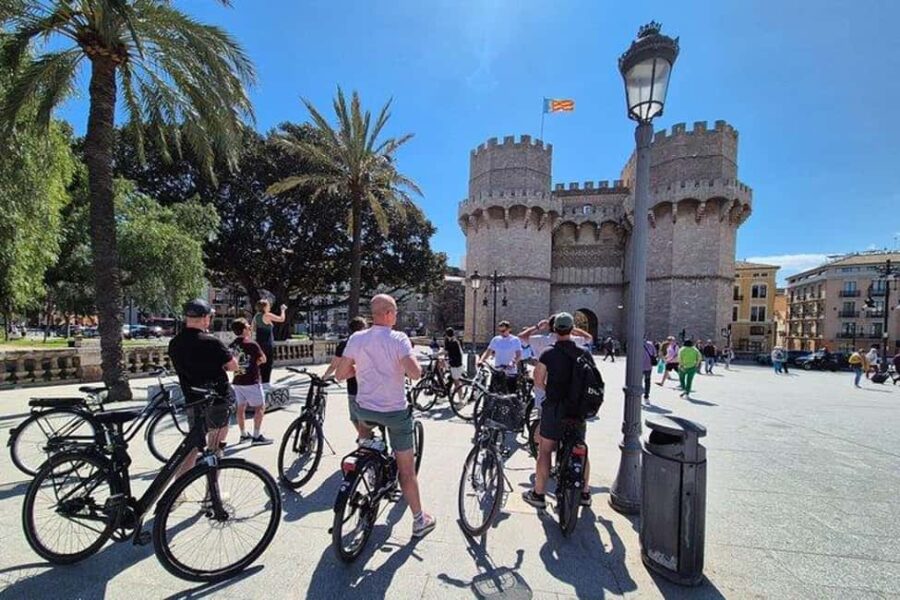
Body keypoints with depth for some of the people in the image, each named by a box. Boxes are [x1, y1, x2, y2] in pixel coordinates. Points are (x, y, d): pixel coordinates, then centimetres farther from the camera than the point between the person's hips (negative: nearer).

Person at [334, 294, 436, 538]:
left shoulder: (356, 338, -5)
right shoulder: (398, 339, -16)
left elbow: (340, 374, -1)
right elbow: (415, 373, -26)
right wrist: (413, 364, -4)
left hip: (365, 409, 3)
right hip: (395, 412, -3)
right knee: (406, 469, 10)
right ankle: (420, 520, 21)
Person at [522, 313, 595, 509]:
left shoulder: (548, 354, -10)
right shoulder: (585, 354, -1)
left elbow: (538, 382, -8)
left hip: (554, 408, -3)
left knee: (545, 451, 7)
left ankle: (538, 494, 16)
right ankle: (585, 493, 30)